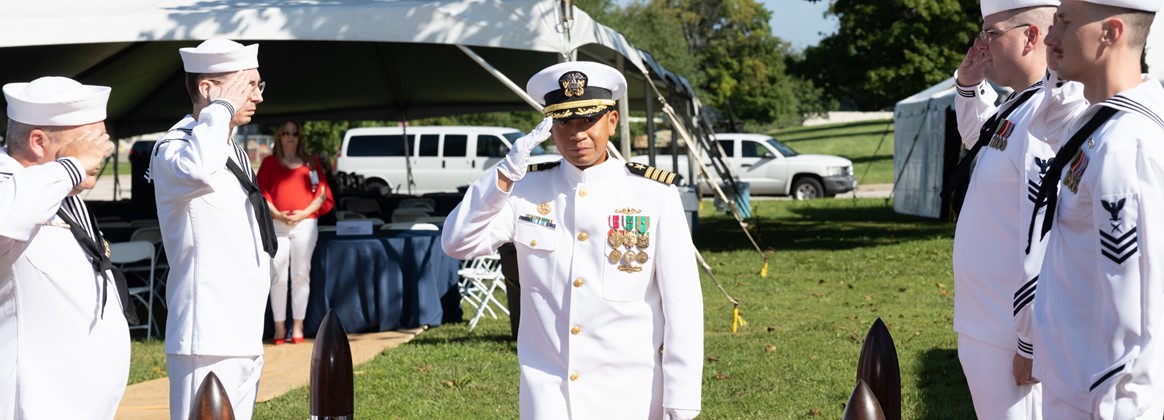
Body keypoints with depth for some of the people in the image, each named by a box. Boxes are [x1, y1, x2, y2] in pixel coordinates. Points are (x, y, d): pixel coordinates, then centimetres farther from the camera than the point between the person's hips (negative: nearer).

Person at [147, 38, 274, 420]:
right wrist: (222, 107, -21)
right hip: (207, 339, -9)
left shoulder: (234, 151, 18)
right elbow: (197, 170, -38)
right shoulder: (174, 148, -11)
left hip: (244, 338, 9)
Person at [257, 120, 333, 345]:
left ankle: (298, 326, 3)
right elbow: (261, 192, 4)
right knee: (278, 275, -4)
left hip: (304, 223, 1)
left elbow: (322, 192, 6)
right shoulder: (269, 163, 12)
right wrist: (277, 214, -10)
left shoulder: (311, 164, 13)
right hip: (276, 225, 0)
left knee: (301, 275, -1)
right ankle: (279, 326, 0)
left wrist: (304, 213, -8)